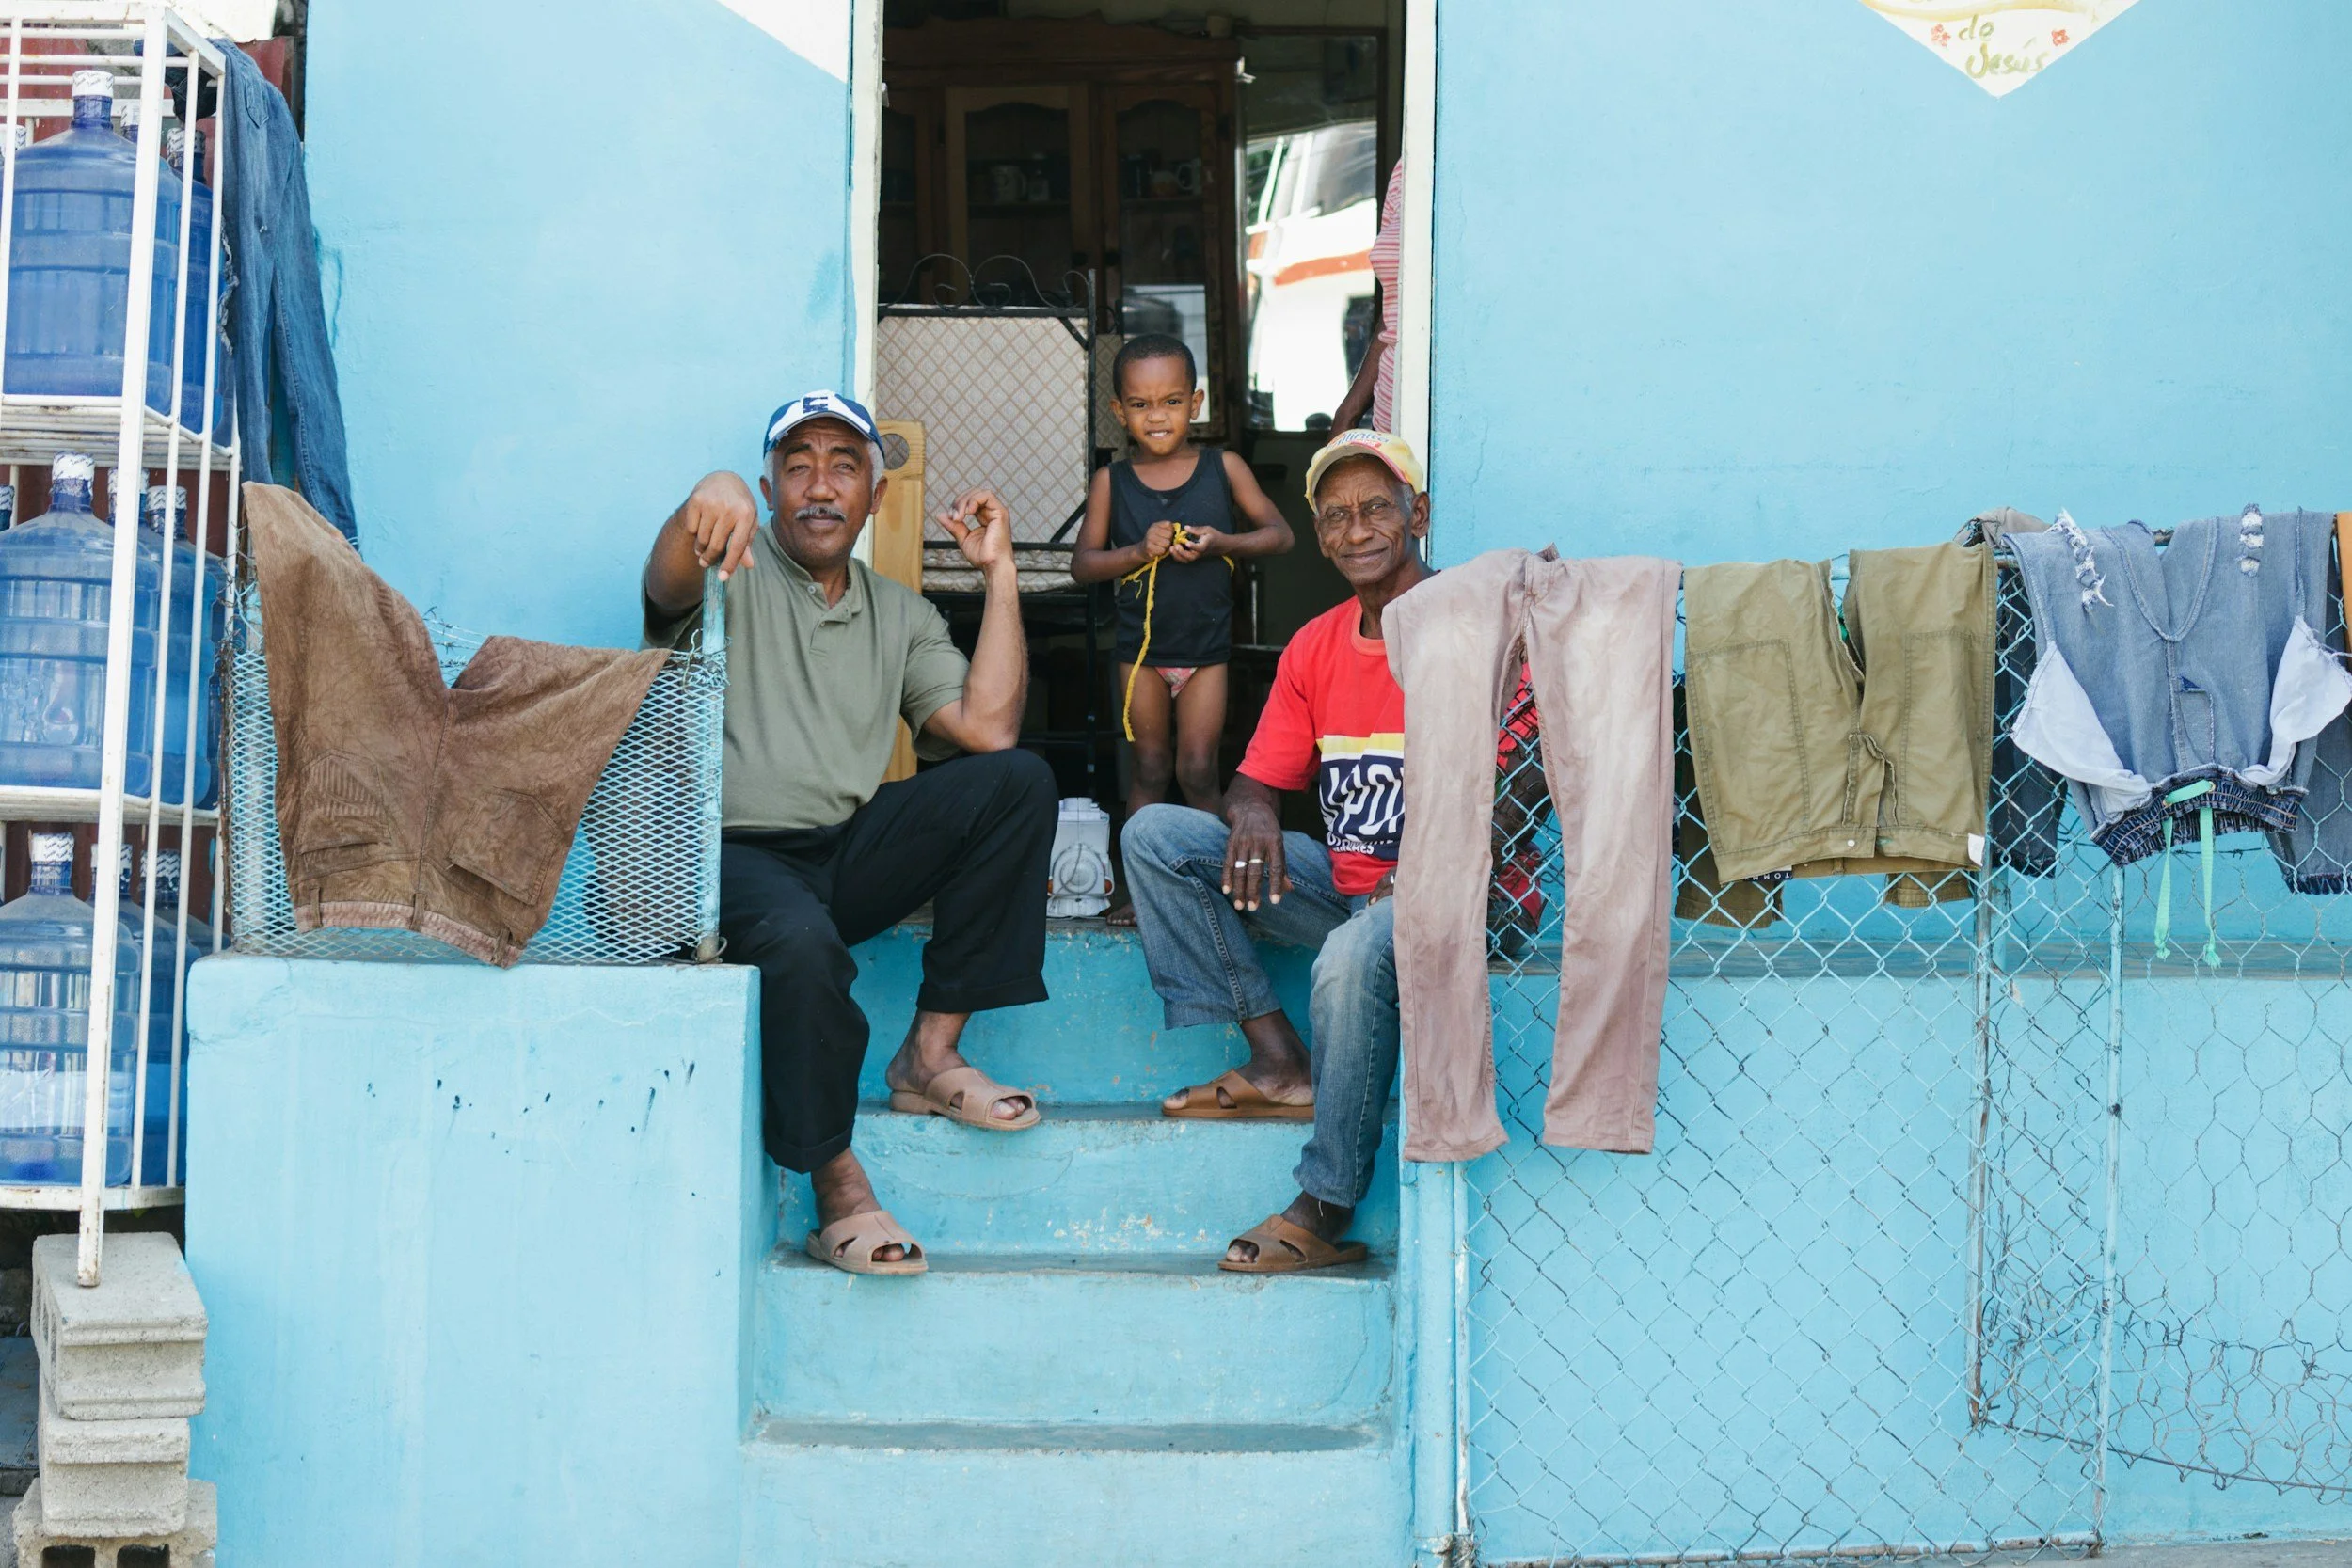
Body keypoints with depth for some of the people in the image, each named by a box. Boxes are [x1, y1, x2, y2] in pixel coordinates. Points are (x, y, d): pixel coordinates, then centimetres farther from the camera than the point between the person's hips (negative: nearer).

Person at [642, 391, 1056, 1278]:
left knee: (1019, 781, -15)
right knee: (801, 943, -38)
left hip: (849, 855, 5)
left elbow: (988, 728, 2)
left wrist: (1000, 575, 0)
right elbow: (669, 582, -22)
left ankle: (930, 1054, -11)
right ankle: (837, 1190, -20)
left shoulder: (898, 615, 17)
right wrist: (705, 501, -45)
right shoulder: (734, 576, 4)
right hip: (731, 855, -5)